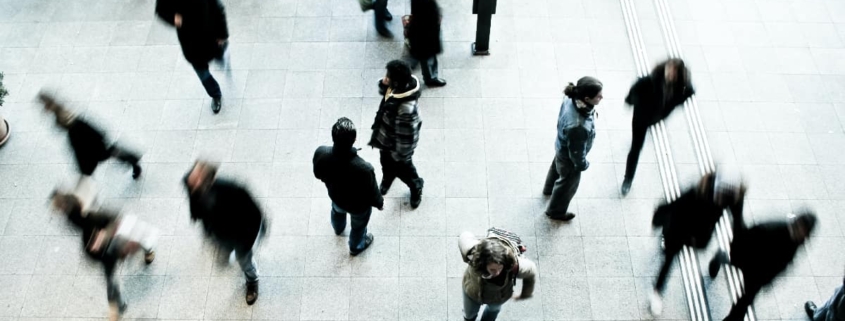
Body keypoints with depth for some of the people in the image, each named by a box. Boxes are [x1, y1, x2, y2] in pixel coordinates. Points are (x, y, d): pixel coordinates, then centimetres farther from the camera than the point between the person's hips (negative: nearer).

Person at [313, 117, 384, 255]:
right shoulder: (364, 169, -45)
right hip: (358, 206, -3)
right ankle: (356, 247, 63)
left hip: (335, 196, 4)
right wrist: (379, 203, -2)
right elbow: (372, 194, -25)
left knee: (337, 211, 40)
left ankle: (338, 228, 74)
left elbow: (318, 174, -10)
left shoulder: (320, 153, -35)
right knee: (358, 225, 32)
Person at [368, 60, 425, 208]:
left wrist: (401, 154, -17)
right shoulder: (399, 86, -20)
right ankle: (386, 180, 67)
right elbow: (383, 91, 3)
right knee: (386, 163, 34)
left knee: (402, 168, 23)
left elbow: (405, 135, -32)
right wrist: (383, 84, -21)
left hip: (396, 144, -8)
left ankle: (416, 187, 55)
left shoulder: (406, 108, -45)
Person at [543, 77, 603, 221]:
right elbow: (577, 152, -30)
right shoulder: (578, 126, -48)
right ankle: (556, 211, 52)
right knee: (568, 184, 23)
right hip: (569, 157, -7)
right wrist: (583, 164, -8)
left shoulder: (571, 99, -25)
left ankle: (549, 188, 70)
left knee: (557, 167, 37)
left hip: (562, 146, 7)